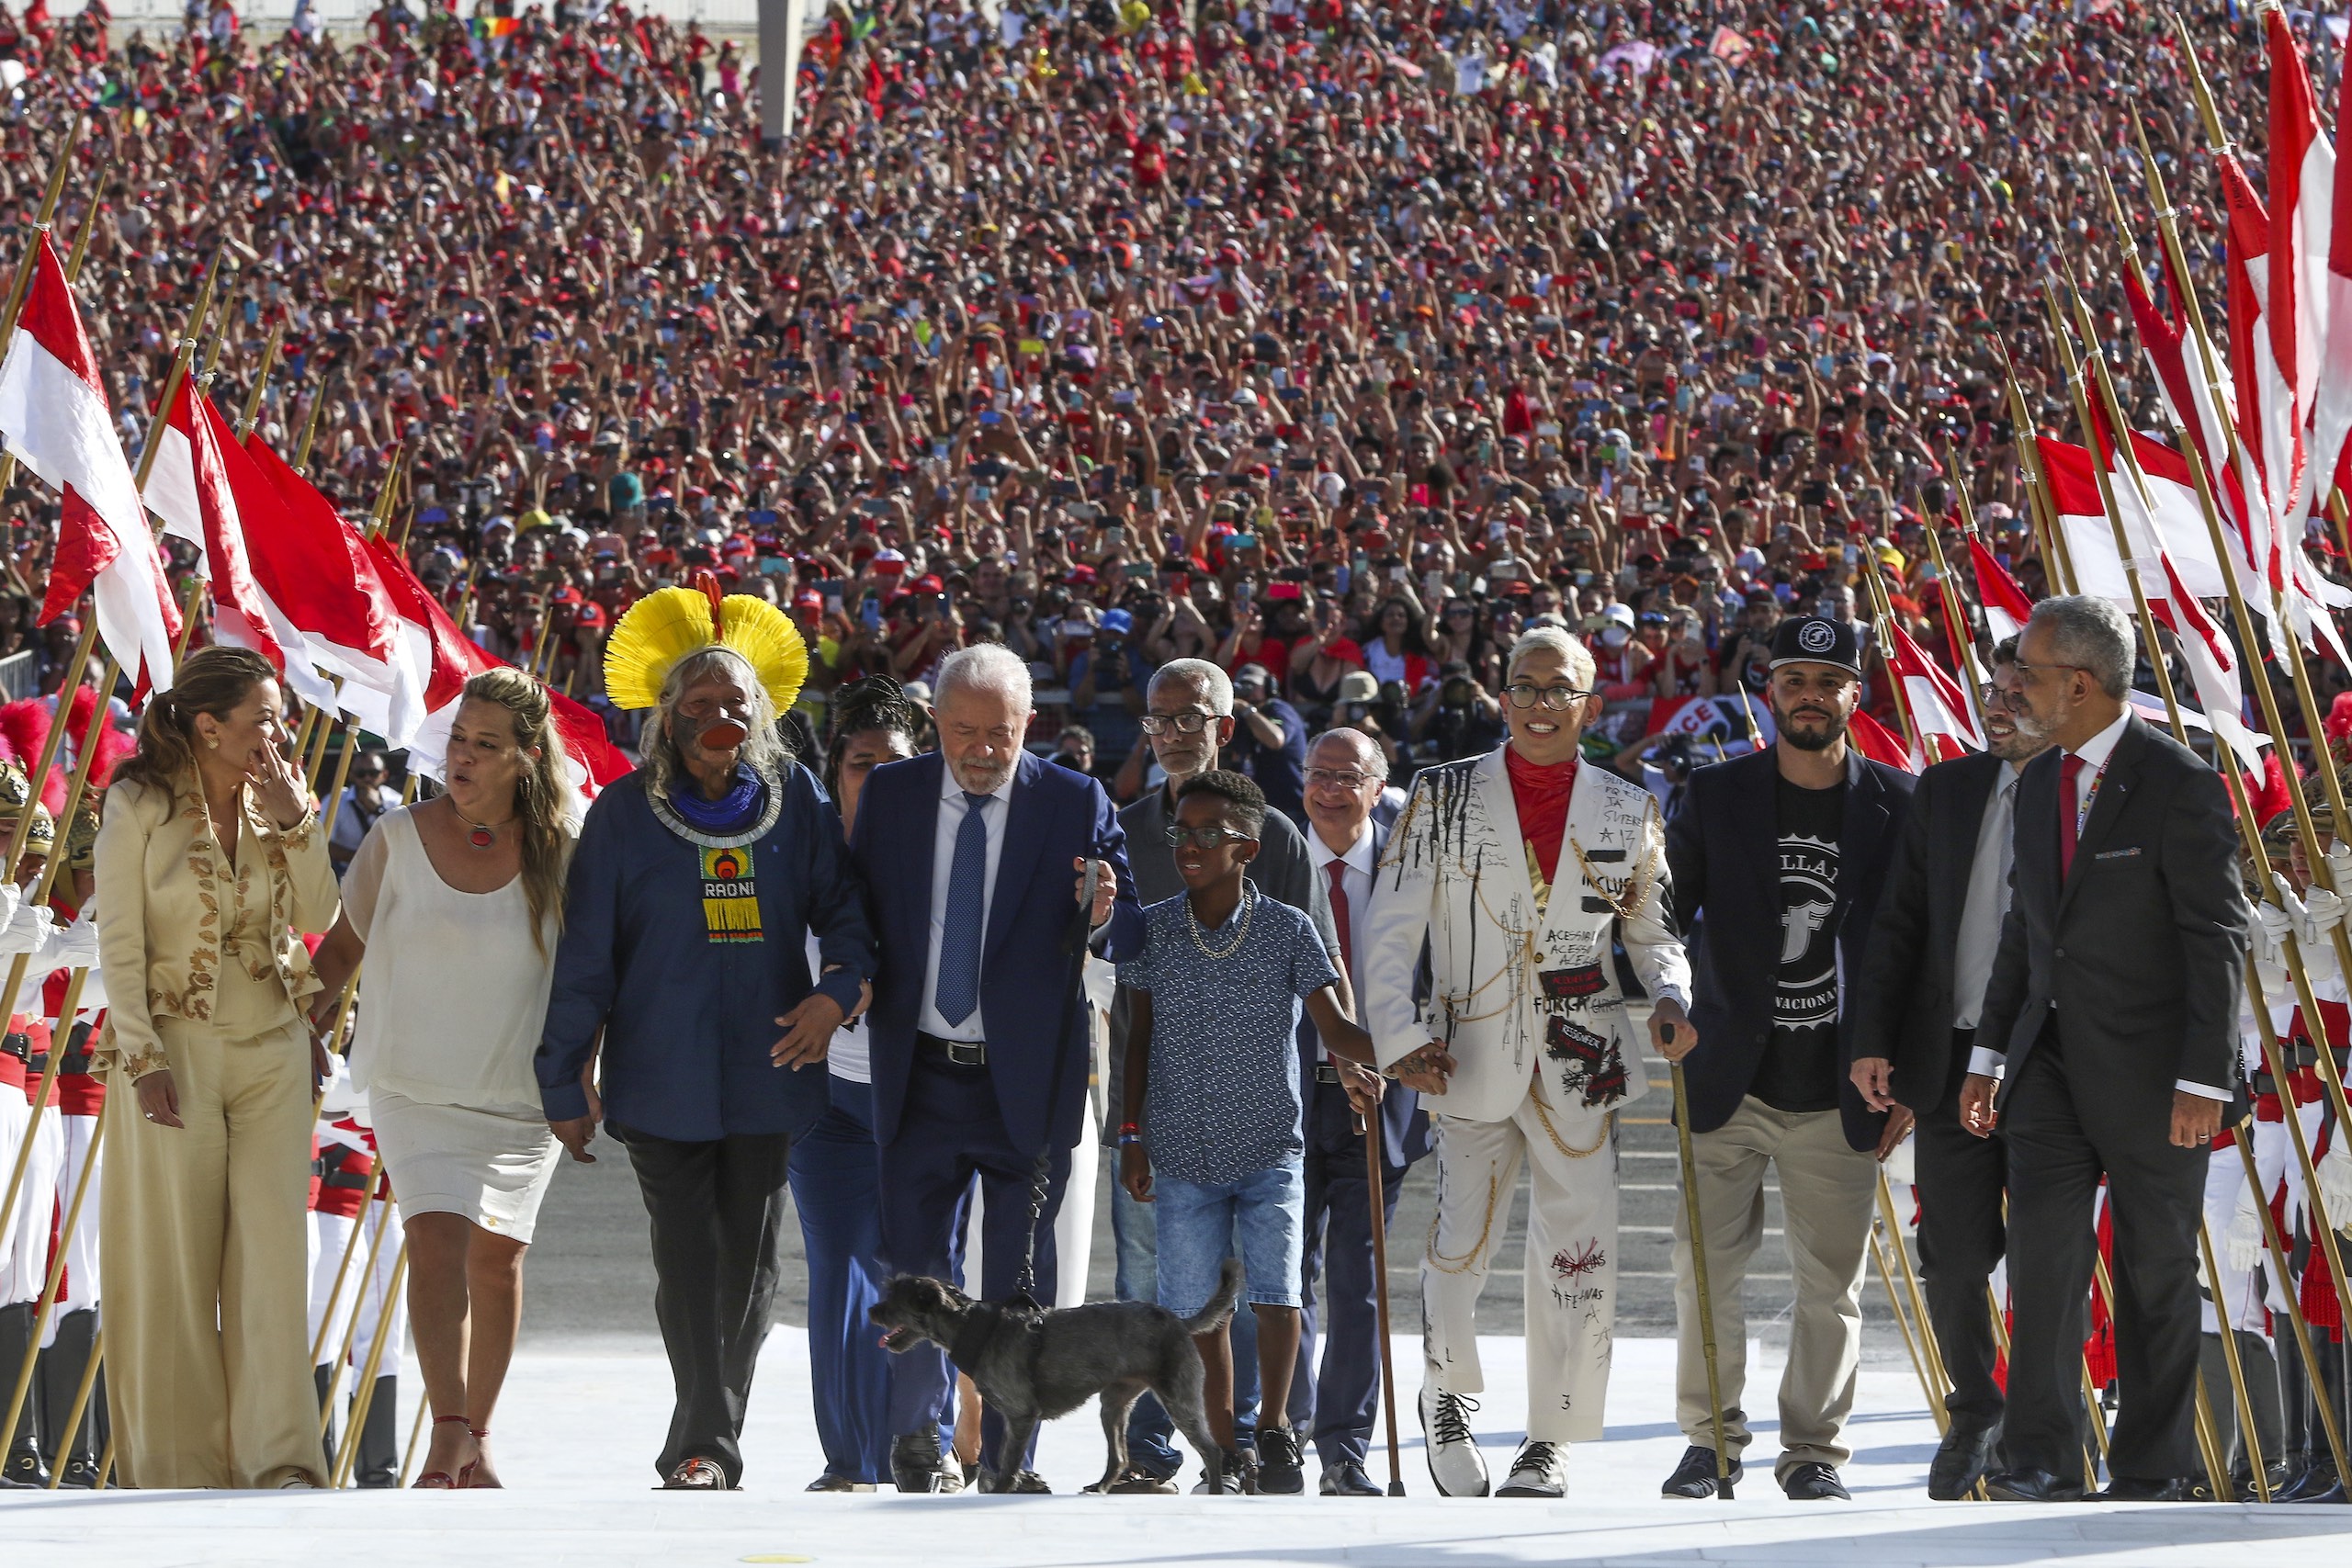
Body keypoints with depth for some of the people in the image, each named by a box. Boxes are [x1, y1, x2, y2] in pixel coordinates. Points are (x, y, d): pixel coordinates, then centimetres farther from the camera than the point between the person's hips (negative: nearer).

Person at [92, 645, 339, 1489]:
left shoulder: (274, 800, 7)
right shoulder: (140, 807, -5)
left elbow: (319, 914, 3)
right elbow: (120, 942, -6)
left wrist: (295, 823, -9)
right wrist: (142, 1058, -13)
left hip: (272, 1048, 4)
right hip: (175, 1047, -3)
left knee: (272, 1252, -5)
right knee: (175, 1260, 0)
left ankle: (278, 1457, -8)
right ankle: (181, 1462, 6)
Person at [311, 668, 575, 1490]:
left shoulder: (557, 854, -2)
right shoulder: (398, 838, -3)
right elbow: (343, 946, 8)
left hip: (521, 1096, 1)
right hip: (417, 1089, -1)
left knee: (498, 1262, 8)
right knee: (437, 1245, -18)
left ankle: (476, 1438, 22)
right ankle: (448, 1437, -24)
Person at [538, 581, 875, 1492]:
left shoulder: (794, 801, 6)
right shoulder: (626, 813, 1)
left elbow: (843, 906, 11)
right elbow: (585, 953, 2)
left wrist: (839, 989, -10)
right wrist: (566, 1077, 0)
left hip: (766, 1072, 2)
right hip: (662, 1077, -2)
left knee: (748, 1261, 5)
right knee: (688, 1261, -9)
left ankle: (703, 1448, 15)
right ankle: (707, 1443, -10)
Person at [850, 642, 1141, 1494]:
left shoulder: (1076, 804, -1)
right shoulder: (889, 794, 4)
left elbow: (1131, 937, -3)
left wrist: (1104, 913, -25)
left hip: (1026, 1078, -1)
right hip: (921, 1074, 1)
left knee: (1022, 1279, 4)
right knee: (914, 1263, 4)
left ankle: (1007, 1451, 13)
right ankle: (918, 1437, 19)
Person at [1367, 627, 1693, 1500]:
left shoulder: (1628, 813, 8)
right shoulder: (1444, 798, 3)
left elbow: (1651, 930, 18)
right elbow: (1392, 930, 1)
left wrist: (1671, 998, -3)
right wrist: (1401, 1036, -10)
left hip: (1583, 1061, 1)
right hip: (1473, 1057, -1)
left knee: (1577, 1258, -4)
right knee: (1459, 1249, -3)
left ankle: (1550, 1443, 8)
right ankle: (1446, 1394, 25)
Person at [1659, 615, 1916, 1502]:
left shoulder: (1898, 805, 3)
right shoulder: (1716, 797, 4)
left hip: (1840, 1094, 0)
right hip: (1727, 1084, 0)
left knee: (1830, 1280, 2)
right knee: (1704, 1269, -1)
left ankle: (1814, 1449, 13)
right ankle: (1710, 1437, 12)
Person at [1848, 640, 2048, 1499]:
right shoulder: (1945, 792, 8)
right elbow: (1899, 924, 11)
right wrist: (1873, 1041, 3)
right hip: (1952, 1061, 4)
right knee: (1953, 1258, 6)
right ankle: (1973, 1413, 26)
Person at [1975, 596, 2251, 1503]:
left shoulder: (2178, 784, -12)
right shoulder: (2039, 784, 11)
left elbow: (2219, 938, -13)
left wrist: (2203, 1080, -17)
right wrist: (1988, 1054, 14)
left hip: (2149, 1071, -6)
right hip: (2052, 1068, 6)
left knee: (2157, 1274, 3)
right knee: (2041, 1251, -7)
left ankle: (2151, 1470, 11)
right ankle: (2041, 1457, -5)